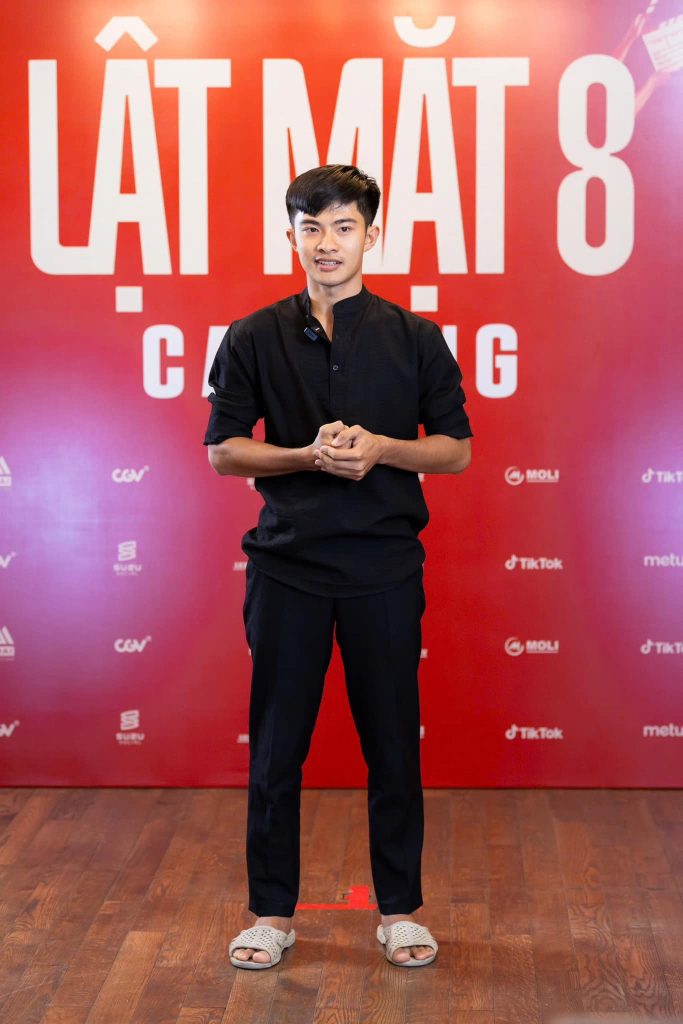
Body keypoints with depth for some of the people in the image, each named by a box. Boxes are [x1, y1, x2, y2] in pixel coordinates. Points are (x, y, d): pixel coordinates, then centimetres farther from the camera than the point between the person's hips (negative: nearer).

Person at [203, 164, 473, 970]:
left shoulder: (415, 338, 3)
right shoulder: (254, 339, 4)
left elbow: (456, 449, 4)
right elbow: (223, 450, 3)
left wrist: (378, 448, -14)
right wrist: (307, 456, -14)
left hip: (384, 564, 0)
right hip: (286, 563, 0)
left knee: (392, 740, 6)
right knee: (276, 743, 5)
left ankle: (399, 910, 20)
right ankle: (271, 911, 18)